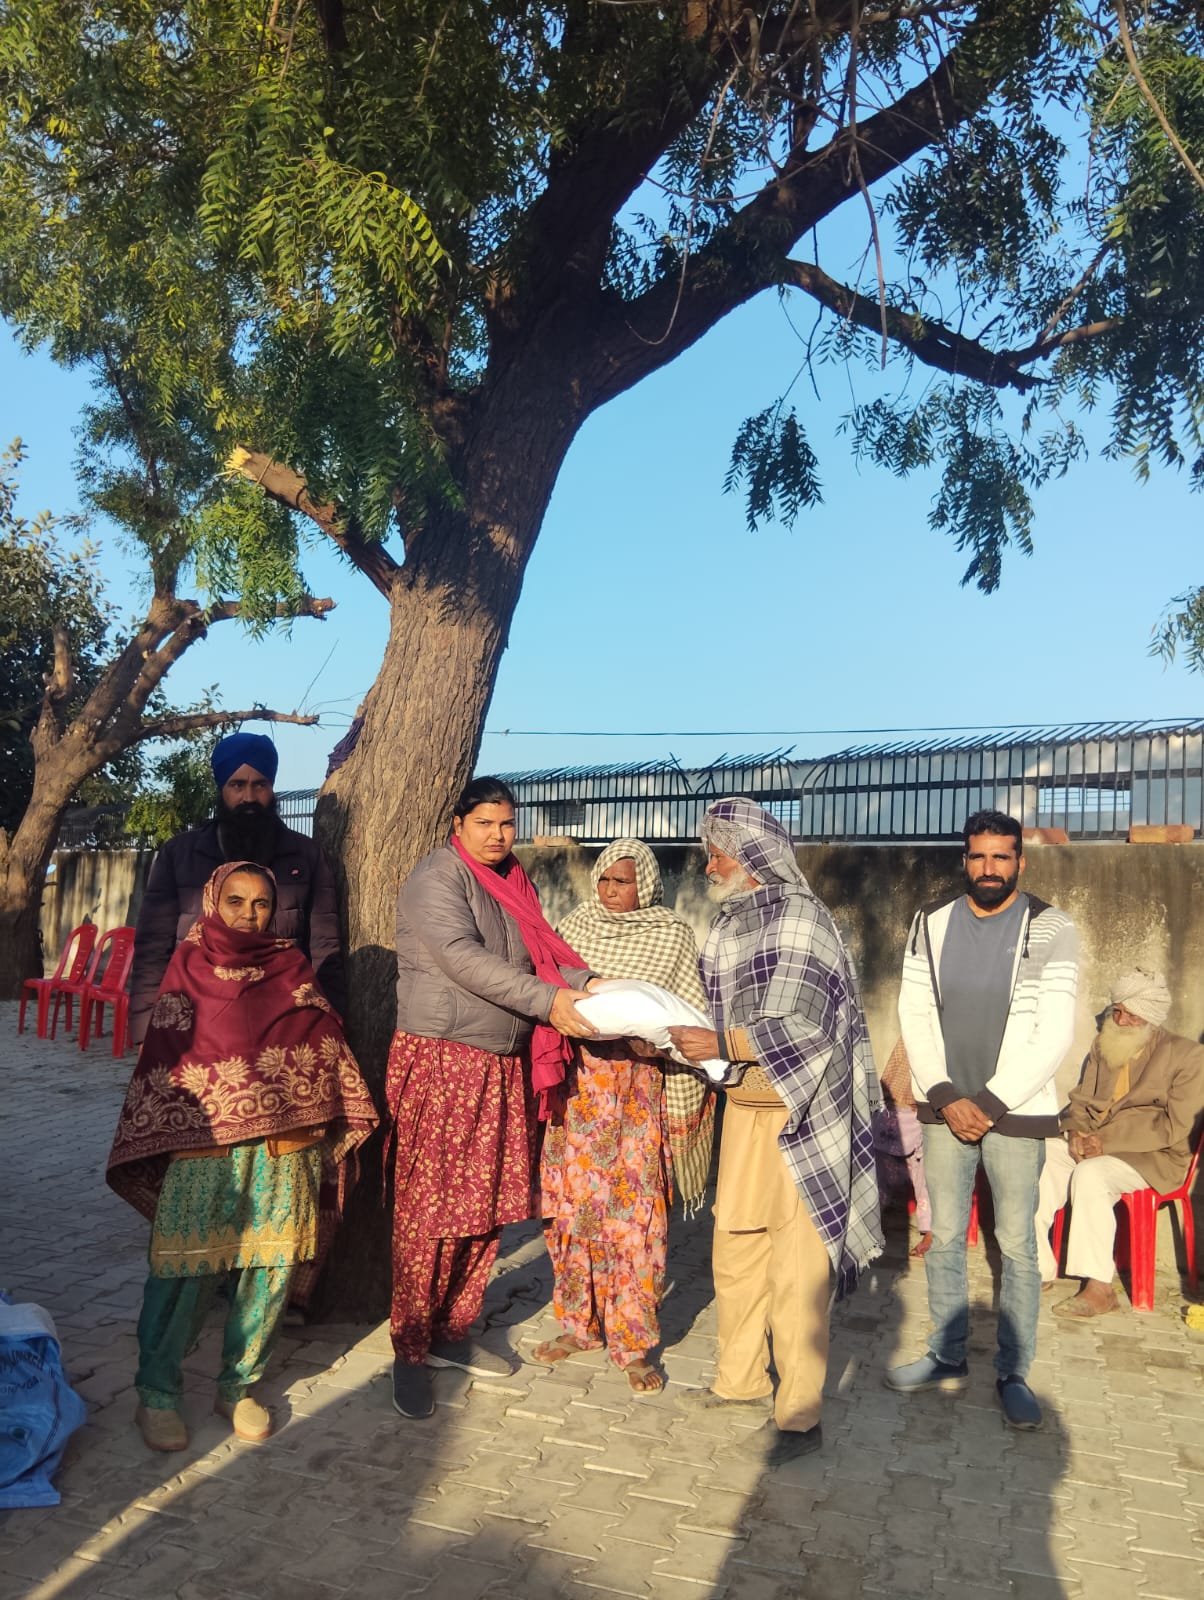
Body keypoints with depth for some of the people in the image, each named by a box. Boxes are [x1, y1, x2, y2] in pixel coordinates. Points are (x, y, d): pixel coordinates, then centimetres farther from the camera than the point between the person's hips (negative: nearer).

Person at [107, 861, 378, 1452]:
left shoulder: (291, 967, 9)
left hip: (282, 1147, 2)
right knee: (185, 1269, -1)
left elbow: (324, 1047, 11)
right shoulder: (188, 967, 4)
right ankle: (156, 1393, 18)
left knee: (269, 1268, 6)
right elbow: (162, 1056, 3)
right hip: (202, 1145, -2)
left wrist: (323, 1125, 7)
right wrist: (162, 1133, -1)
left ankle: (239, 1385, 24)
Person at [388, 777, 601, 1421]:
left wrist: (584, 981, -7)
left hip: (505, 1066, 7)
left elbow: (541, 951, 13)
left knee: (488, 1206, 11)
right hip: (440, 1060, -7)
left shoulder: (513, 883, 14)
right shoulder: (438, 875, -9)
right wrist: (546, 1000, -26)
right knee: (428, 1209, -2)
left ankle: (452, 1334, 26)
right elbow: (461, 957, -21)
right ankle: (409, 1352, 10)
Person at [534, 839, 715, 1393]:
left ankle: (633, 1342, 11)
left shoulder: (672, 936, 2)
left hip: (638, 1085, -3)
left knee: (635, 1212, -1)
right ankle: (579, 1323, 24)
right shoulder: (575, 926, 10)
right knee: (572, 1203, 8)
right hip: (576, 1081, 3)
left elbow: (688, 1014, 1)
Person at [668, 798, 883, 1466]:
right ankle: (740, 1379, 35)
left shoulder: (797, 916, -14)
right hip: (745, 1105, 9)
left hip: (797, 1110, -9)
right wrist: (676, 1032, 1)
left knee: (795, 1263, 0)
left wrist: (721, 1044, -30)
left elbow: (800, 1026, -22)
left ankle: (800, 1417, 13)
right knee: (734, 1246, 18)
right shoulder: (734, 920, 11)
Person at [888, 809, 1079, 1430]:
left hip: (1016, 1111, -3)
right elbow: (914, 1015, 1)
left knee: (1017, 1246, 5)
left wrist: (991, 1104, -13)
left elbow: (1055, 1034, -10)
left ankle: (1013, 1374, 20)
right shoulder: (931, 924, 2)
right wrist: (946, 1097, -8)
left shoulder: (1052, 930, -7)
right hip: (944, 1106, 3)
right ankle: (947, 1358, 26)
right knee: (944, 1237, 11)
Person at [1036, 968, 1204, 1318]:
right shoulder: (1102, 1045, 13)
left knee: (1089, 1175, -35)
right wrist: (1076, 1131, -8)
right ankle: (1039, 1269, -14)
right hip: (1090, 1142, 6)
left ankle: (1099, 1288, -27)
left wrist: (1108, 1140, -19)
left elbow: (1175, 1126, -12)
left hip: (1151, 1157, -6)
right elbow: (1080, 1100, 16)